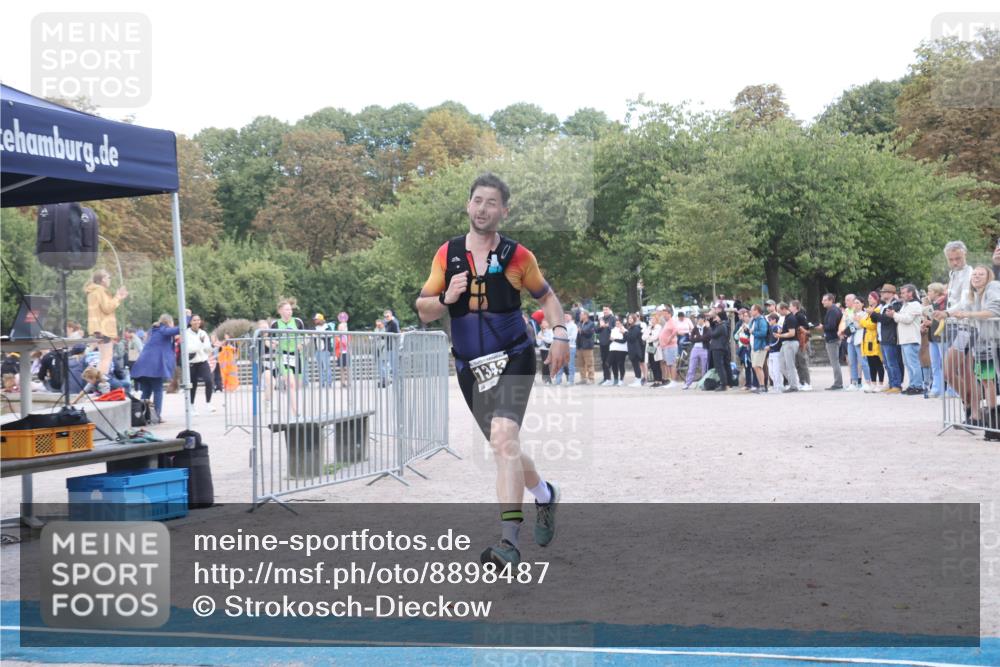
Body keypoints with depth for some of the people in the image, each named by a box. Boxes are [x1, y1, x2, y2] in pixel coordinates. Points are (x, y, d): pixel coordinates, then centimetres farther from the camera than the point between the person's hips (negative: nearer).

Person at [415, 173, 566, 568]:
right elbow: (424, 312, 6)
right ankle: (545, 496, 45)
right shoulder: (447, 254, 4)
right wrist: (446, 298, -15)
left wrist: (560, 334, -2)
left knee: (503, 438, -25)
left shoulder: (517, 256, -1)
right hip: (470, 367, 4)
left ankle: (509, 541, -30)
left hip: (513, 360, -4)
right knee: (505, 449, 14)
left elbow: (546, 297, 14)